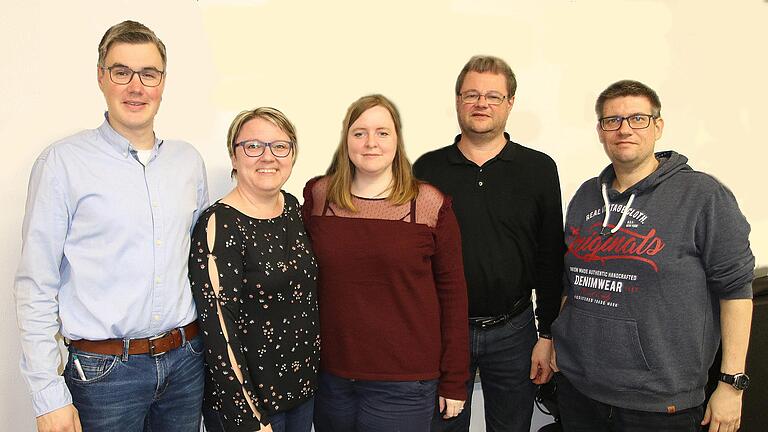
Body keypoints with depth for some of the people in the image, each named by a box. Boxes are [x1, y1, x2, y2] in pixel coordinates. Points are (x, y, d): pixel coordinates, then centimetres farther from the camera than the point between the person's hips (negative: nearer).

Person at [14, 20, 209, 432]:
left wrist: (210, 344, 12)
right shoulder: (62, 162, -8)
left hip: (185, 361, 4)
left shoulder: (188, 160, 6)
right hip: (105, 370, -4)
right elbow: (36, 287, -8)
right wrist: (49, 396, -10)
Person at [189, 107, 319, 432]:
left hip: (304, 383, 7)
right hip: (246, 399, -6)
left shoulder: (293, 207, 2)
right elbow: (219, 331, -21)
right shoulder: (218, 226, -19)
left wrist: (312, 371, 12)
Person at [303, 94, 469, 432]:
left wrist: (454, 381, -1)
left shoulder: (431, 205, -6)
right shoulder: (318, 196, 1)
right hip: (329, 377, 3)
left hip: (403, 384, -2)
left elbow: (452, 293, -3)